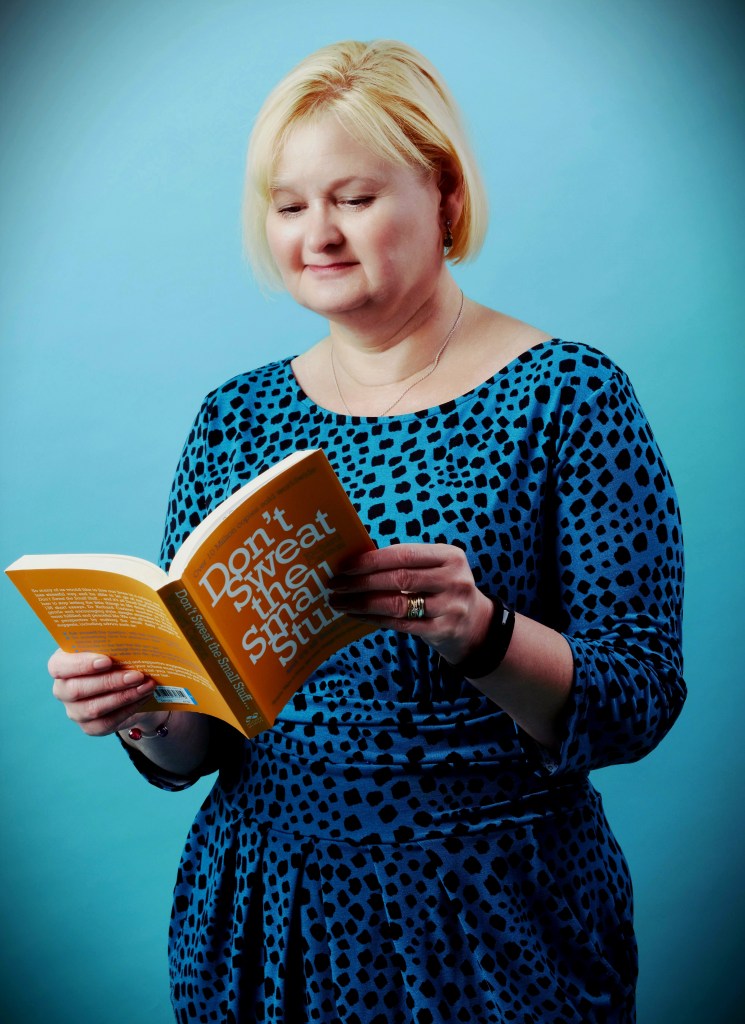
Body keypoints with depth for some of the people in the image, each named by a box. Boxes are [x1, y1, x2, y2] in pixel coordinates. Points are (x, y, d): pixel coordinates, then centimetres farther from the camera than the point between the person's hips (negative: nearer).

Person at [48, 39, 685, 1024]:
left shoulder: (568, 393, -9)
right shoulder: (235, 416, 2)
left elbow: (640, 702, -14)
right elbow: (199, 744, 4)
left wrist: (483, 636, -32)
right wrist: (142, 713, -17)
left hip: (492, 922, -3)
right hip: (258, 906, 4)